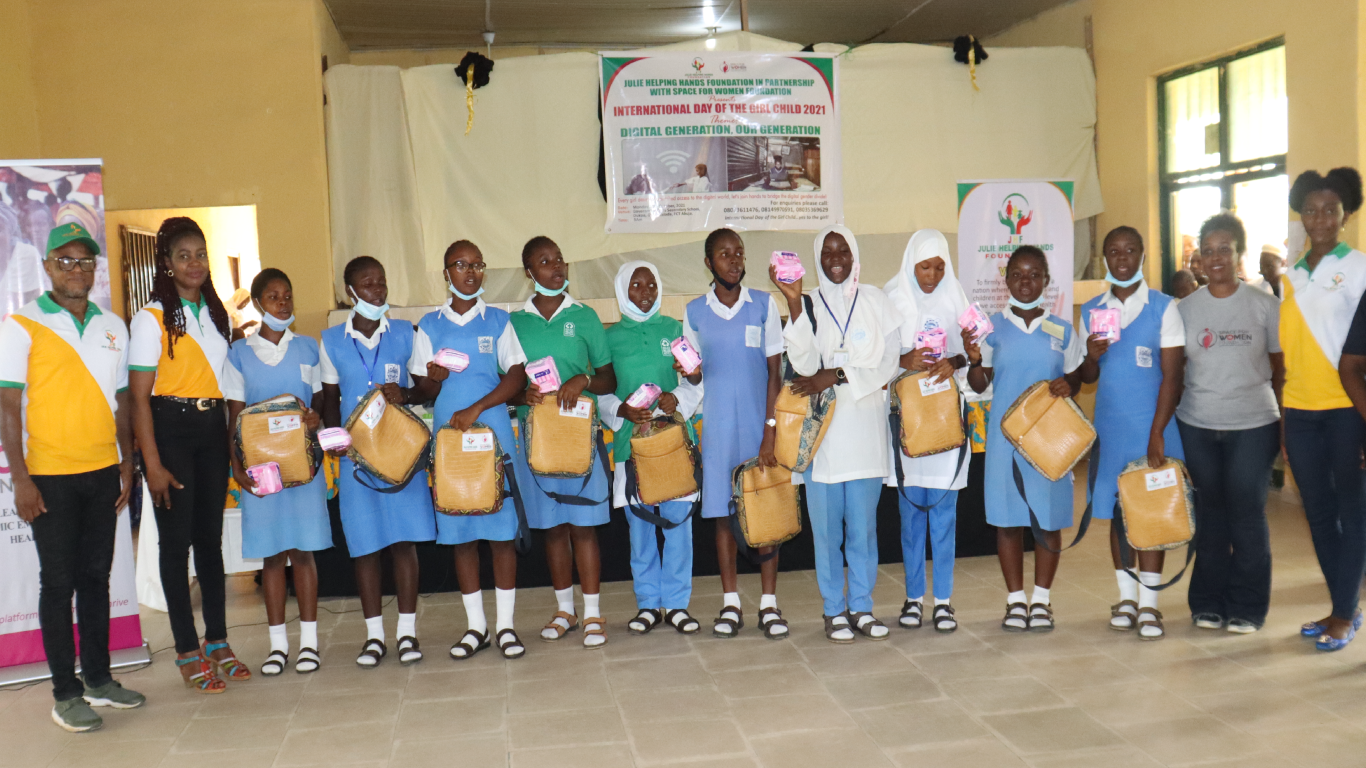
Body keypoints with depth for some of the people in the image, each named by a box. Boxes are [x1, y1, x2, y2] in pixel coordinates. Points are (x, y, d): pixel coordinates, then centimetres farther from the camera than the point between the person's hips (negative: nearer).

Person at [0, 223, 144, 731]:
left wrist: (128, 463, 10)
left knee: (96, 576, 11)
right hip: (50, 477, -4)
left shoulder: (113, 326, 11)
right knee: (58, 582, 1)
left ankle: (98, 678, 21)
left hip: (104, 472, 4)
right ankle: (66, 693, 9)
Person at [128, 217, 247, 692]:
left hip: (213, 429, 5)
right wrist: (153, 464, -14)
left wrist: (235, 441, 8)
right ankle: (188, 652, 8)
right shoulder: (151, 319, -5)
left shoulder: (217, 315, 12)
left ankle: (218, 642, 17)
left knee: (211, 536, 9)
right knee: (176, 540, 0)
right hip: (169, 429, -5)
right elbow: (139, 397, -8)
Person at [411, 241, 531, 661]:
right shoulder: (429, 326, 9)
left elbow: (517, 376, -2)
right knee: (460, 533, 4)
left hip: (494, 435, -1)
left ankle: (505, 624, 8)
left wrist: (475, 409, -13)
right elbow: (424, 392, 9)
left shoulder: (498, 321, 6)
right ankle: (475, 625, 14)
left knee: (502, 530, -1)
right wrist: (434, 379, -14)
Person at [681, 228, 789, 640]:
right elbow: (696, 375, 12)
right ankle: (730, 603, 15)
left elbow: (775, 372, 0)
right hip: (718, 425, 1)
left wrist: (770, 431, -8)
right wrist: (687, 370, -12)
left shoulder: (764, 304, 1)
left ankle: (769, 604, 10)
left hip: (761, 421, -1)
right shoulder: (694, 312, 5)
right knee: (723, 512, 5)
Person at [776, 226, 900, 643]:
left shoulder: (875, 300, 7)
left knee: (863, 524, 5)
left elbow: (890, 361, -2)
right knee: (827, 526, 3)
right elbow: (805, 366, -10)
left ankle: (862, 607, 17)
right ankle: (835, 610, 13)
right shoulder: (809, 305, 6)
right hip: (821, 430, 0)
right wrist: (793, 302, -15)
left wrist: (835, 376, -13)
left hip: (866, 426, 0)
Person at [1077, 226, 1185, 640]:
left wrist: (1157, 433, -13)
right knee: (1116, 510, 6)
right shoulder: (1091, 311, 8)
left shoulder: (1163, 308, -2)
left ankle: (1149, 604, 4)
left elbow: (1172, 375, -6)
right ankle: (1127, 596, 17)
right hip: (1109, 425, 3)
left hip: (1152, 424, -3)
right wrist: (1091, 356, -12)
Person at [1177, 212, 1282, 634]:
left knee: (1247, 514, 1)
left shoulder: (1264, 305, 0)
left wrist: (1284, 418, -3)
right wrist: (1167, 425, 2)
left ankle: (1247, 607, 13)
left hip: (1253, 425, -2)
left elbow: (1281, 366, 4)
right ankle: (1208, 603, 18)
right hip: (1197, 425, 2)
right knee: (1210, 513, 7)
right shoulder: (1186, 308, 6)